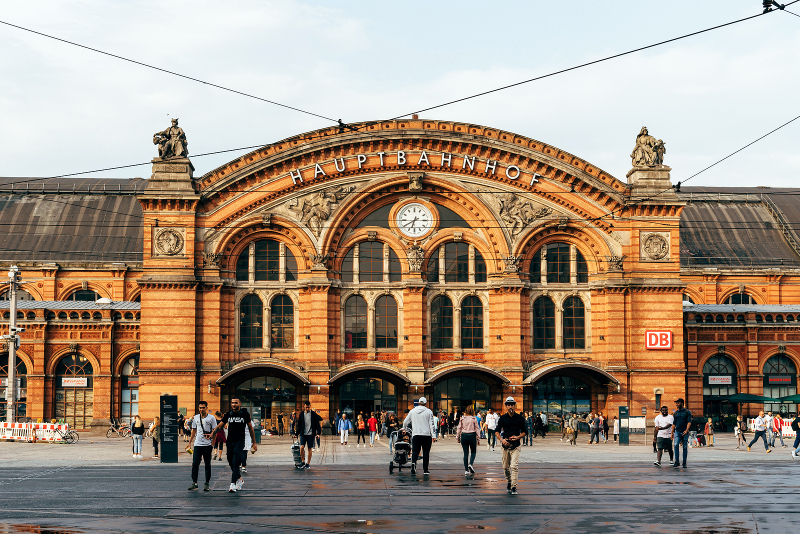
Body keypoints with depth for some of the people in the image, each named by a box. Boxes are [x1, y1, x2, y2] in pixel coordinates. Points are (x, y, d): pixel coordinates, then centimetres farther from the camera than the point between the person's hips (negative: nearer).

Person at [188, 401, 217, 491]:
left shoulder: (211, 418, -1)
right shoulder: (196, 418, 10)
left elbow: (215, 430, -1)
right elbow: (194, 430, 18)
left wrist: (211, 435, -23)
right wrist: (189, 442, 14)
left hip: (207, 445, -3)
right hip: (197, 444, 3)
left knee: (208, 465, 3)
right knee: (195, 464, -3)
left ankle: (207, 483, 9)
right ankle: (194, 483, 2)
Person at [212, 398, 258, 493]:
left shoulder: (245, 414, 0)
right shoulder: (228, 414, 7)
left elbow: (250, 428, 7)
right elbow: (219, 426, 7)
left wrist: (254, 443, 8)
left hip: (240, 442, -4)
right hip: (230, 441, 4)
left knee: (235, 463, -15)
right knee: (231, 463, 10)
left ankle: (233, 484, -18)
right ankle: (239, 479, 33)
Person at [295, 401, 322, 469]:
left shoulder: (314, 414, -1)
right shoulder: (301, 414, 6)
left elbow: (317, 424, 0)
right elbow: (299, 424, 13)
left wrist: (318, 433, -9)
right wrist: (298, 433, 11)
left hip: (311, 434, -1)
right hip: (303, 434, 1)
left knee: (309, 448, 2)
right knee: (302, 447, -13)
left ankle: (308, 463, 12)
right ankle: (302, 462, 3)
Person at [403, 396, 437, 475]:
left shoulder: (412, 411, 7)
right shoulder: (428, 412, -1)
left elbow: (405, 422, 15)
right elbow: (432, 424, -5)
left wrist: (404, 429, 35)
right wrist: (434, 436, -4)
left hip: (415, 435, 2)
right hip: (426, 435, -2)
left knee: (415, 451, 5)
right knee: (426, 452, 5)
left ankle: (413, 462, -23)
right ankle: (425, 470, 5)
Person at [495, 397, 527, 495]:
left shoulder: (520, 418, 3)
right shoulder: (502, 418, 5)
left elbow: (524, 431, 9)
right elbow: (497, 431, 7)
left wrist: (518, 437, -10)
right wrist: (502, 439, -10)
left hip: (515, 446, -2)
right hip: (505, 445, 2)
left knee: (514, 466, -14)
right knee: (506, 467, 10)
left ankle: (514, 487, -14)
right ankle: (509, 483, 30)